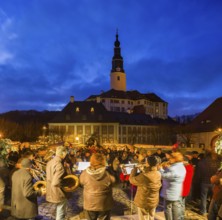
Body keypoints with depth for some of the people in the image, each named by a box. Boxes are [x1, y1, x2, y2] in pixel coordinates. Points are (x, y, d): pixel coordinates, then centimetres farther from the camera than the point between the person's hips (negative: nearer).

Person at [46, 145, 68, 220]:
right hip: (59, 193, -9)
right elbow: (55, 183, -30)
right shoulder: (59, 165, -27)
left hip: (52, 192, 9)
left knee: (60, 212, 28)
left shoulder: (50, 162, 2)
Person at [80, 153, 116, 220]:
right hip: (104, 205, -1)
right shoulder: (108, 174, -21)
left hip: (89, 204, 1)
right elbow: (115, 181, -3)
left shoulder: (85, 173, -17)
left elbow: (81, 183, 2)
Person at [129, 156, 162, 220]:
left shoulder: (144, 176, -31)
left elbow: (132, 180, -18)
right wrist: (143, 170, 1)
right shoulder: (158, 174, -10)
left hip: (144, 202, -6)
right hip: (154, 201, 6)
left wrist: (134, 169, -5)